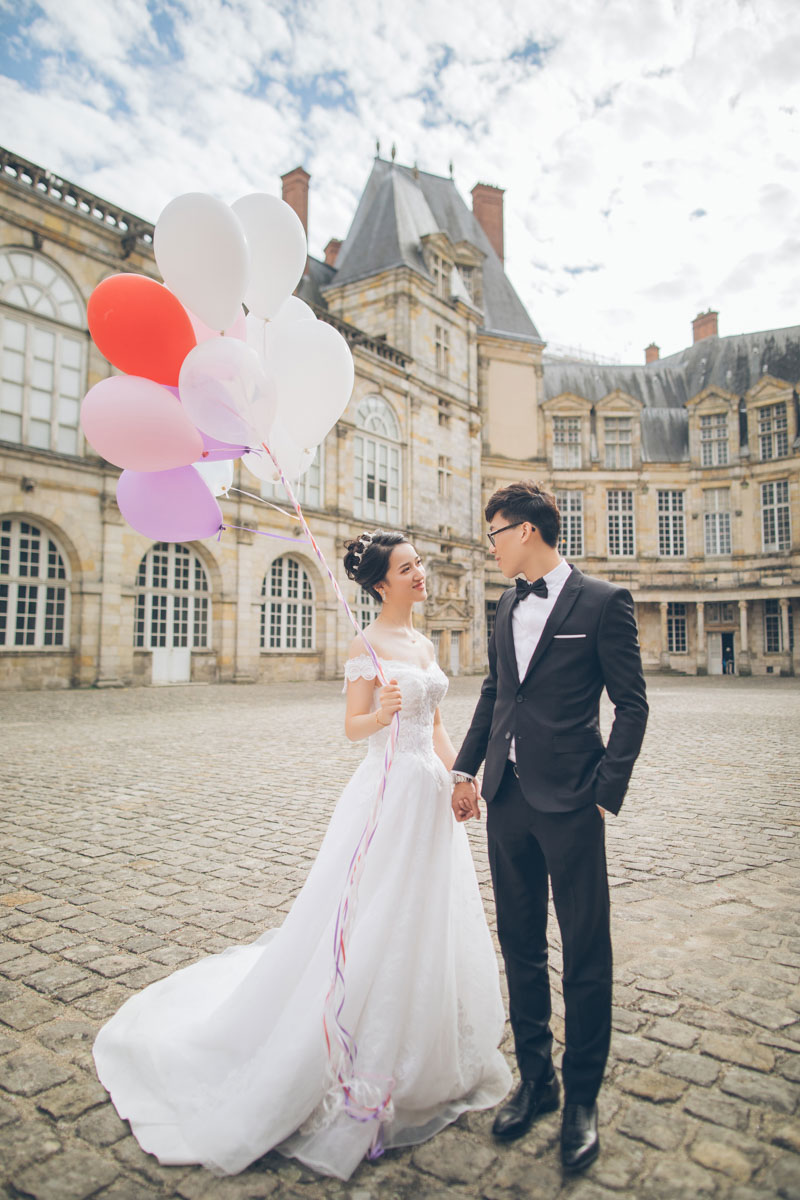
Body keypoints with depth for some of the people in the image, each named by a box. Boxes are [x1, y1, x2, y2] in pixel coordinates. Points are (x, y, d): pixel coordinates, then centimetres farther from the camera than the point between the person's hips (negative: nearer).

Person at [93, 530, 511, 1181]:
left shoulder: (424, 643, 12)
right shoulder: (368, 645, -10)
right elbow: (353, 727, -12)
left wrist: (459, 775, 6)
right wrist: (380, 713, -32)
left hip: (430, 793, 8)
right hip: (387, 791, -8)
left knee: (427, 922, 16)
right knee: (375, 925, -1)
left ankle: (422, 1052, 36)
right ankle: (363, 1072, 17)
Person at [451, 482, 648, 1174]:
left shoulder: (603, 602, -7)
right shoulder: (508, 606, 12)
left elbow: (632, 705, -6)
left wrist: (607, 790, -11)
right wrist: (467, 769, 13)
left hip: (569, 803, -6)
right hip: (507, 799, 6)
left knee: (585, 953, 7)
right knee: (521, 946, 16)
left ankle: (582, 1097, 26)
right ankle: (535, 1079, 34)